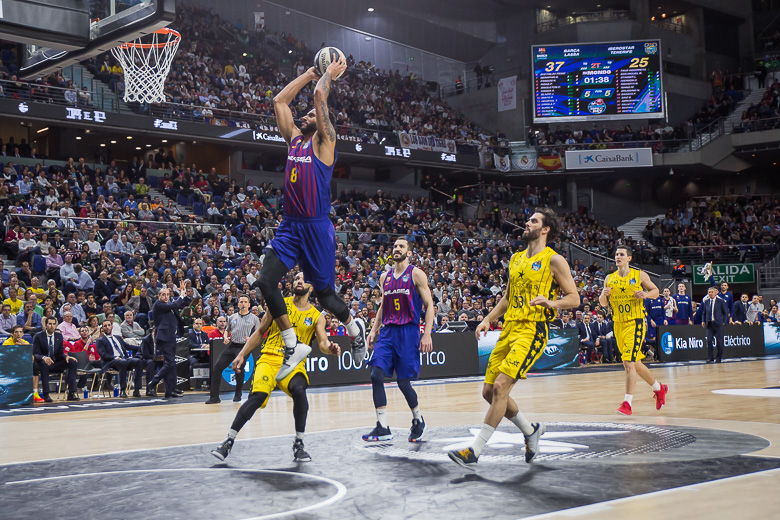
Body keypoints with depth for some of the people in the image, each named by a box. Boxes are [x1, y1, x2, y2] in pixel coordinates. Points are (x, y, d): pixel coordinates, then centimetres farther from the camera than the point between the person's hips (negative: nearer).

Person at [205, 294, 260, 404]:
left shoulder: (254, 319, 6)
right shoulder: (232, 318, 17)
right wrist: (225, 337, 8)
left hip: (244, 347, -4)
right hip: (231, 345, 4)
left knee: (239, 370, -14)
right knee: (217, 366, -8)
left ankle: (238, 395, 13)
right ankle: (214, 397, -3)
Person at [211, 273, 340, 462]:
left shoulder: (316, 316, 8)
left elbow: (323, 344, -2)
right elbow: (259, 332, 13)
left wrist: (330, 349, -25)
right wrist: (242, 354, 6)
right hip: (269, 359, 0)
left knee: (299, 391, -31)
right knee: (258, 395, -25)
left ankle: (299, 444, -14)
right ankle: (228, 442, -12)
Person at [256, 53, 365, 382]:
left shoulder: (324, 142, -2)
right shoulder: (294, 139, 15)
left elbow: (320, 95, -11)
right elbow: (280, 100, 18)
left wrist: (330, 73, 6)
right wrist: (310, 73, 22)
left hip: (316, 228, -6)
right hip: (290, 226, 6)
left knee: (324, 293, 4)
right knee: (266, 281, -11)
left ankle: (355, 328, 34)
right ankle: (293, 346, -2)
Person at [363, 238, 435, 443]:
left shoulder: (416, 274, -1)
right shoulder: (385, 277, 15)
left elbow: (429, 305, -4)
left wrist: (427, 334, -12)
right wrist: (374, 330, 13)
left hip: (408, 331, -5)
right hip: (387, 331, 5)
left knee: (403, 381, -3)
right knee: (376, 375, -11)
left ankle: (418, 421, 22)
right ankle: (382, 428, -9)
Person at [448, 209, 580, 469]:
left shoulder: (554, 260, -4)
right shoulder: (516, 259, 17)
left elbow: (574, 298, -5)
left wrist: (551, 302, -24)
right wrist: (488, 319, 13)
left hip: (532, 331, -8)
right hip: (509, 330, 8)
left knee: (501, 386, -19)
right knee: (489, 391, 7)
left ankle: (474, 451, -16)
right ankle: (531, 430, 28)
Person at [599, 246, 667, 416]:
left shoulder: (640, 275, -1)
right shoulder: (609, 278, 8)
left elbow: (655, 291, 9)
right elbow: (603, 304, 13)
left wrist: (645, 294, -12)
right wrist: (603, 295, -9)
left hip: (635, 323, -5)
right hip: (618, 324, 5)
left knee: (629, 363, -16)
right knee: (634, 363, 15)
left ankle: (627, 403, -15)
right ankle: (659, 388, 36)